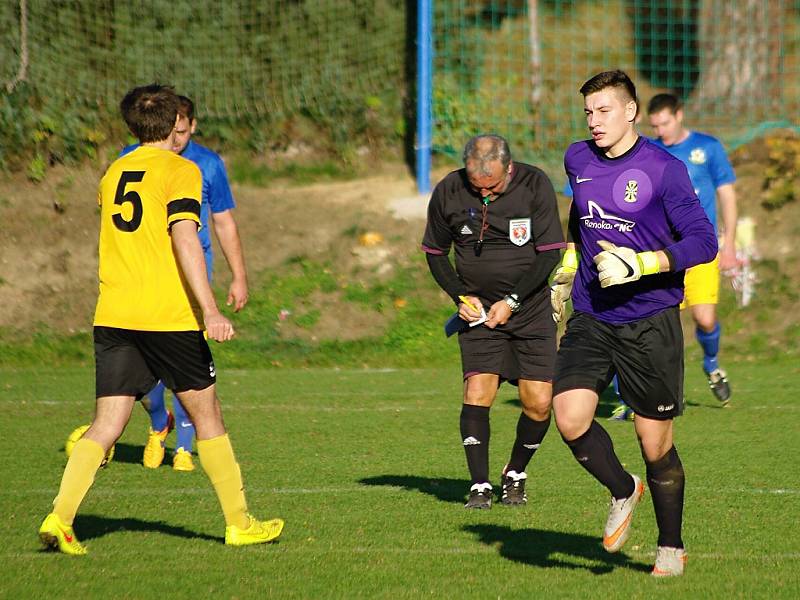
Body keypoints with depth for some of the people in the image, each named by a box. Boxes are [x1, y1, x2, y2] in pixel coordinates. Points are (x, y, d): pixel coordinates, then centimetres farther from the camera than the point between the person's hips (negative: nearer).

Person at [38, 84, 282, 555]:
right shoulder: (180, 170, -4)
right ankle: (240, 524, 16)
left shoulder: (114, 174, 16)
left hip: (113, 317, 5)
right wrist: (210, 309, -21)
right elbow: (185, 238, -17)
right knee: (207, 414, 9)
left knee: (107, 426, 1)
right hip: (169, 316, -5)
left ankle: (60, 518, -16)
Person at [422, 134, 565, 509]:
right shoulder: (448, 192, -7)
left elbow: (549, 253, -9)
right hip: (478, 309, 1)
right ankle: (480, 485, -8)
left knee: (539, 404, -6)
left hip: (531, 307, 0)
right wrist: (461, 297, -6)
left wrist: (511, 302, -14)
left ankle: (515, 474, 18)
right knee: (477, 391, -16)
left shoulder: (535, 186, -11)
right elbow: (435, 253, 7)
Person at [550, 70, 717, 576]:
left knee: (656, 444, 2)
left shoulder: (664, 169, -11)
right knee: (569, 418, -14)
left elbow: (703, 241, -14)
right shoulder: (578, 160, 7)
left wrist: (640, 264, -24)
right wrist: (568, 270, 27)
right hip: (591, 320, 4)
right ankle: (623, 492, 15)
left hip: (650, 323, -4)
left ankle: (672, 547, 23)